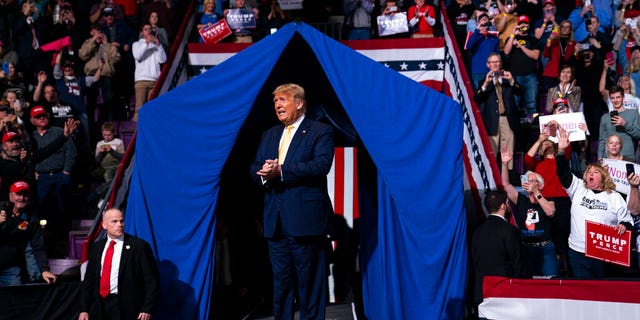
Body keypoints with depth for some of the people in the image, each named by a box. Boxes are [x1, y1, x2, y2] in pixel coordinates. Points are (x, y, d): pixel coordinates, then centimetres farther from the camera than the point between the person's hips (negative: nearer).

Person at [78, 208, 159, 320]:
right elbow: (88, 280, 14)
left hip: (126, 310, -5)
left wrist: (147, 310, -13)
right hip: (99, 308, 5)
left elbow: (152, 281, -6)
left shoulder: (139, 246, -4)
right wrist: (84, 310, 7)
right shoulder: (97, 247, 12)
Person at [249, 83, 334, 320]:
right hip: (276, 221, 6)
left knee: (309, 280, 0)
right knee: (280, 280, 12)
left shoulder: (320, 131, -1)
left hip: (305, 220, -6)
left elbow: (322, 165, -16)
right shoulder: (269, 135, 20)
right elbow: (255, 168, 16)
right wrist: (264, 174, -9)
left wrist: (281, 171, -19)